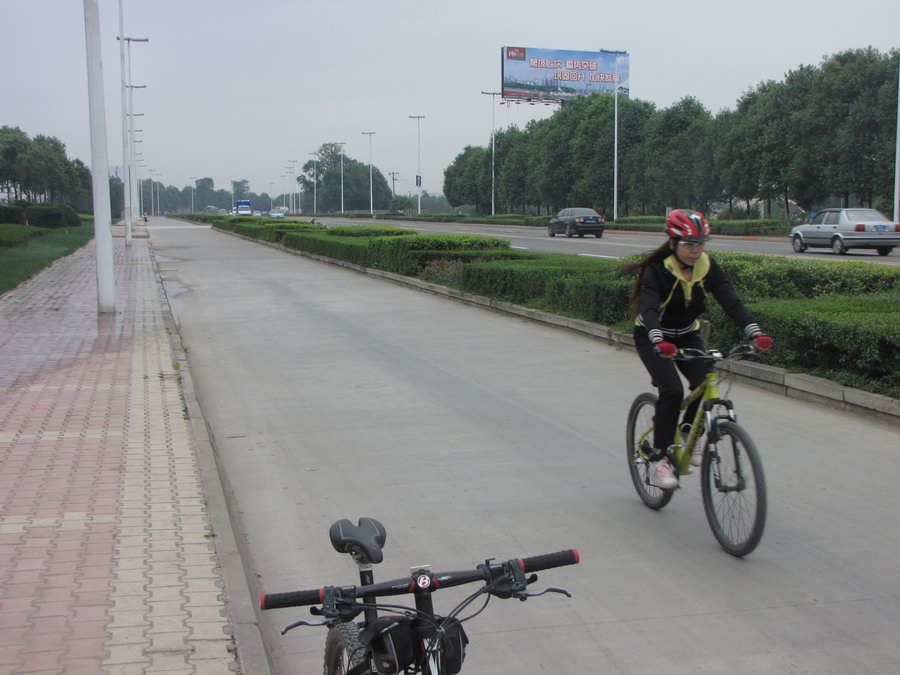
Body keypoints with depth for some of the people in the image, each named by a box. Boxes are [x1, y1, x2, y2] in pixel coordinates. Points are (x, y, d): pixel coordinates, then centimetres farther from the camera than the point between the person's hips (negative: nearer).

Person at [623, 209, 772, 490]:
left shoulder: (708, 267, -13)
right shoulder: (657, 270, -25)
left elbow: (731, 302, -23)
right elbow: (649, 309, -40)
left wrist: (755, 332, -40)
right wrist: (659, 341, -59)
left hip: (687, 336, 4)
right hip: (652, 338, -4)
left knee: (705, 382, -21)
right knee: (672, 390, -25)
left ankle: (688, 433, 7)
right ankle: (659, 459, -14)